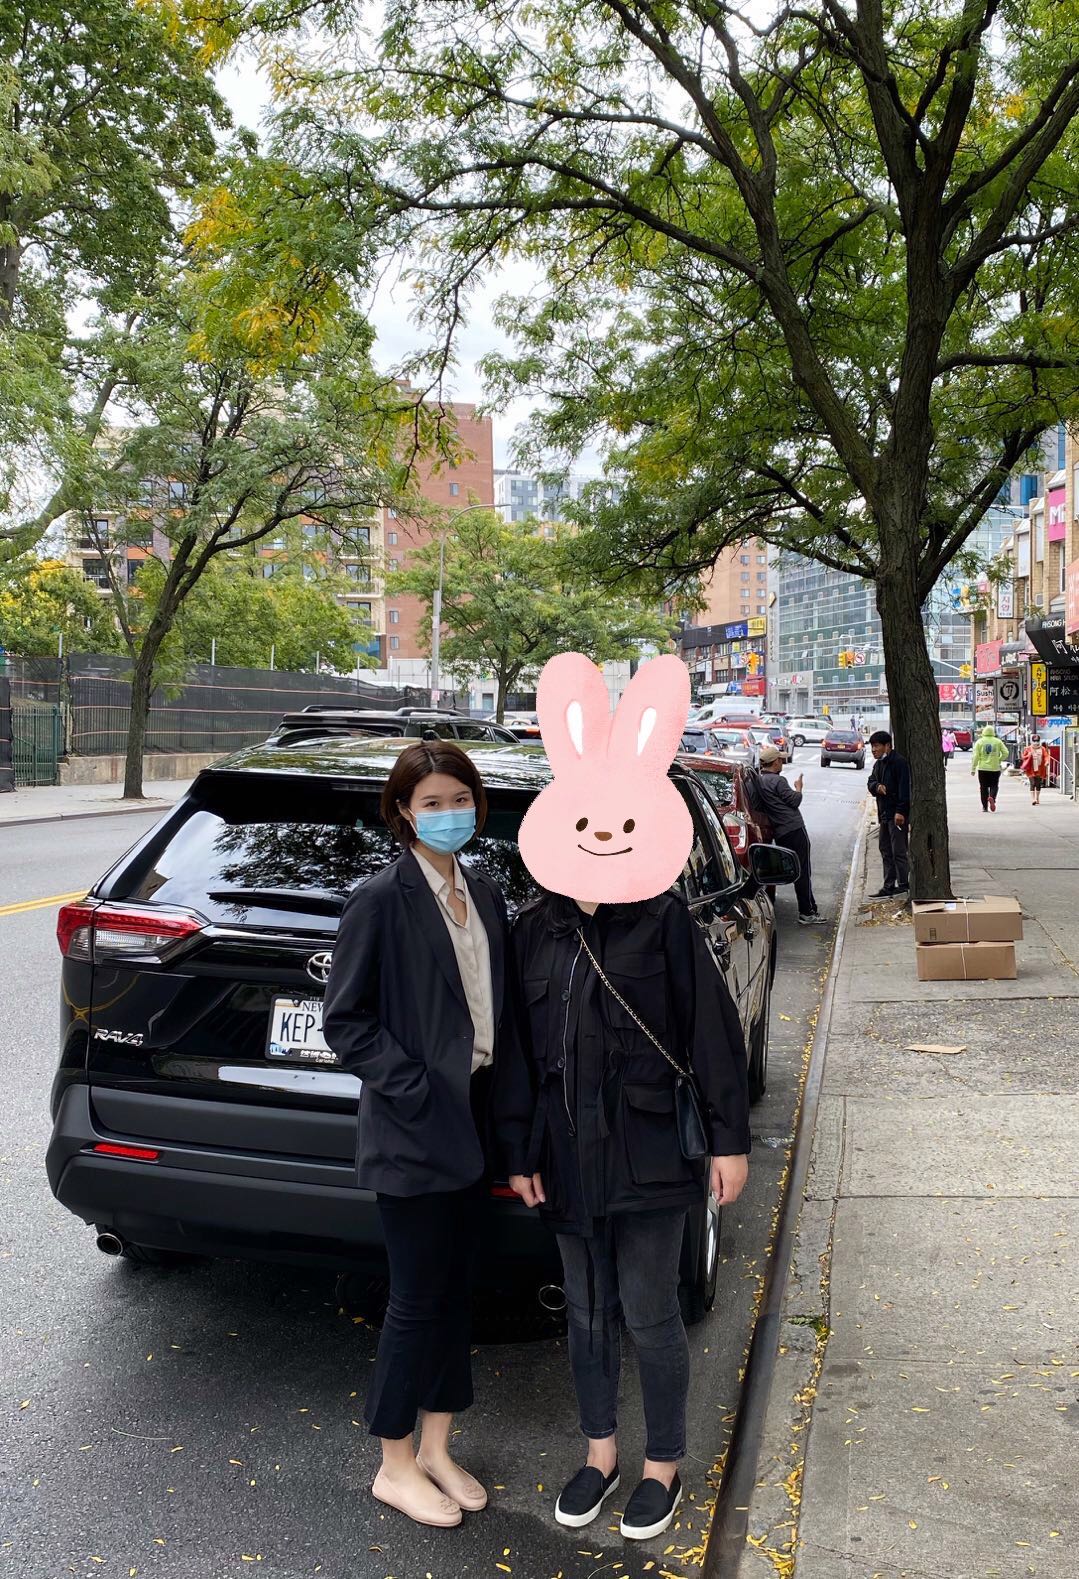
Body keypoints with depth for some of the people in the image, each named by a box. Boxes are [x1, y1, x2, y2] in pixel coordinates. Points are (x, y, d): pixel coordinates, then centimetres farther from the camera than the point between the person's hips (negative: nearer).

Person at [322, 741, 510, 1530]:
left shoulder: (485, 894, 6)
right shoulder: (381, 901, -13)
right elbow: (345, 1020, -12)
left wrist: (498, 1097, 3)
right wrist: (416, 1089, -17)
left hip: (473, 1124, 6)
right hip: (413, 1132, -6)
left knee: (457, 1293, 16)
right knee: (419, 1300, 6)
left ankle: (436, 1450, 34)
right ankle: (396, 1466, 26)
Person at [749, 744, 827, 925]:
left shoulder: (756, 780, 9)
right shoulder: (778, 781, -14)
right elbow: (795, 801, -11)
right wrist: (798, 787, 8)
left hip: (779, 833, 9)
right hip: (794, 829, -8)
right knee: (803, 871, -4)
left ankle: (806, 910, 18)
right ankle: (807, 913, -3)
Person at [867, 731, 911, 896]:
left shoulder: (899, 762, -13)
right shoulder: (878, 764, 16)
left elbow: (904, 788, -19)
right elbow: (871, 782, 15)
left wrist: (901, 811, -24)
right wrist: (876, 786, -9)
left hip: (897, 814, -10)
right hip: (884, 813, 10)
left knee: (898, 851, -6)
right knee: (885, 850, 12)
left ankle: (903, 885, 1)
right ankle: (889, 886, 19)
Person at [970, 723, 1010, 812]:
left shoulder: (979, 742, 0)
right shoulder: (998, 741, 3)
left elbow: (975, 756, -5)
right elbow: (1005, 753, -3)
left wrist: (973, 769, -3)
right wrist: (999, 760, 13)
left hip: (983, 768, 0)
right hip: (995, 768, 0)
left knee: (984, 787, 8)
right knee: (994, 786, 10)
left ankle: (985, 807, 8)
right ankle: (992, 797, -20)